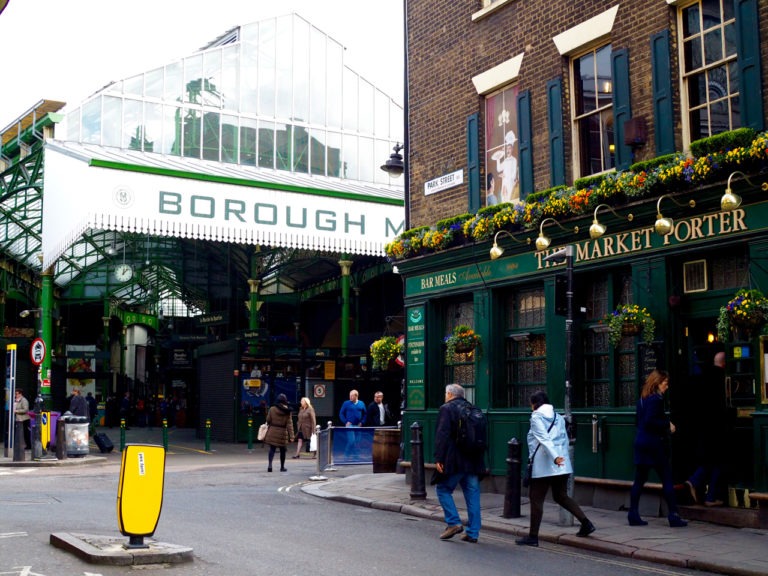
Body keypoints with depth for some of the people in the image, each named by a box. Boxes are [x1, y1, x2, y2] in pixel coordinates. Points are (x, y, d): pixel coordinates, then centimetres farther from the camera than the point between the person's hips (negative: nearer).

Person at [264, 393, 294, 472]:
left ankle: (270, 464, -14)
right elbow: (289, 424, -8)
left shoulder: (272, 409, -6)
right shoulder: (288, 412, -6)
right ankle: (282, 467, 21)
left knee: (272, 449, 5)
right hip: (282, 432, 0)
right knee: (282, 450, 13)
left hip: (272, 432, 0)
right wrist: (291, 436, -8)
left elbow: (268, 420, -1)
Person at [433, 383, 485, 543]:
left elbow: (442, 435, -14)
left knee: (443, 489, 9)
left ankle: (454, 523, -2)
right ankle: (473, 533, 9)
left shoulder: (446, 409, -5)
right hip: (474, 461, 6)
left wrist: (438, 458, -14)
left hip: (454, 461, -6)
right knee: (472, 496, 7)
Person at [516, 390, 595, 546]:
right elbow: (565, 440, 15)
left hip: (543, 466, -7)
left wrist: (554, 457, -28)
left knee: (536, 499, 1)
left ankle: (533, 536, 4)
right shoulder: (559, 418, 16)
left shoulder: (536, 417, -5)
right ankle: (586, 523, 7)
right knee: (561, 496, 18)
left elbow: (544, 438, -18)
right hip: (562, 466, 7)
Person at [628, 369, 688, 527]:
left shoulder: (642, 399, 13)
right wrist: (668, 425, -11)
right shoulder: (656, 399, -13)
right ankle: (673, 516, 2)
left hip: (641, 443, 8)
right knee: (667, 479, 0)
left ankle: (633, 515, 8)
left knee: (639, 480, 8)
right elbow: (650, 421, -23)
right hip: (654, 443, -8)